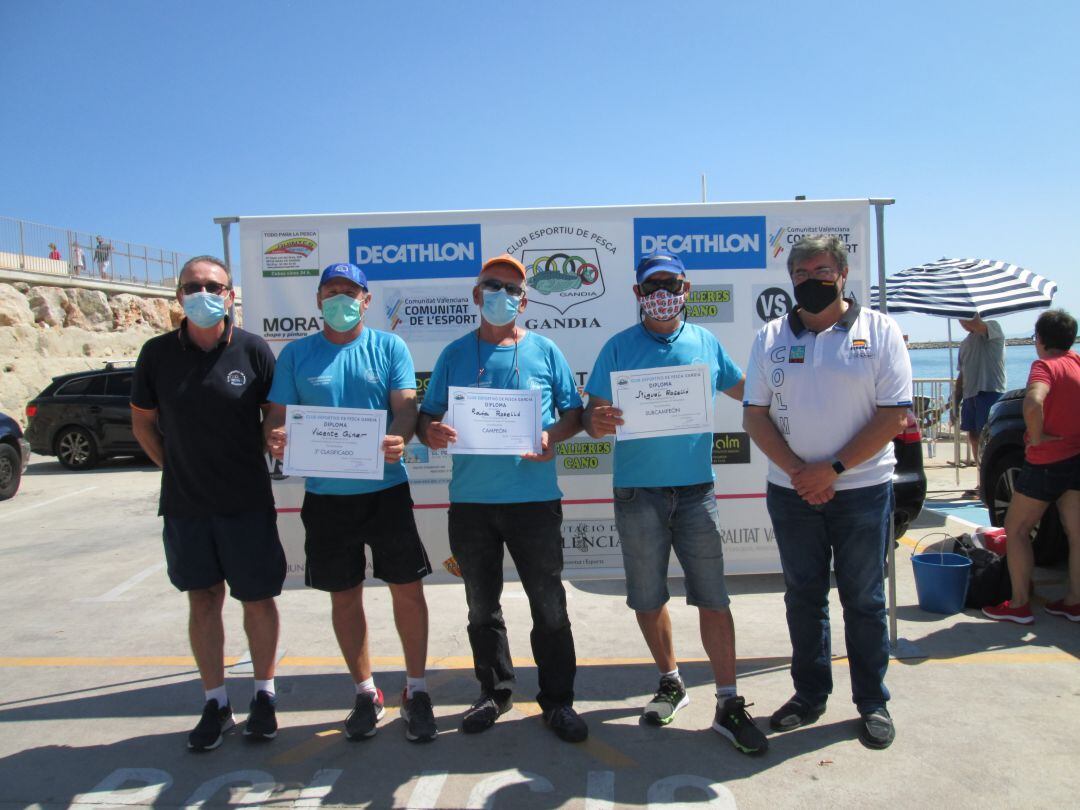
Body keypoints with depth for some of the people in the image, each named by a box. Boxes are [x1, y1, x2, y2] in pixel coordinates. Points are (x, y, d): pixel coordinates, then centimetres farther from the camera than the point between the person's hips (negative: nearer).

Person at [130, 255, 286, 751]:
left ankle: (264, 696, 25)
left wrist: (265, 452, -6)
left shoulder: (252, 350, -6)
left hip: (247, 501, -2)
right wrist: (174, 467, 5)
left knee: (257, 598, 6)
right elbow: (142, 421, 11)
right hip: (184, 502, 2)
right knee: (203, 600, 10)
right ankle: (216, 703, 24)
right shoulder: (158, 353, 0)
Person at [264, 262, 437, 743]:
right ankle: (365, 692, 28)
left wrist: (398, 438, -29)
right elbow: (278, 416, 3)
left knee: (407, 590, 2)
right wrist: (275, 439, -21)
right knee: (344, 595, 11)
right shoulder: (295, 354, 6)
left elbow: (406, 407, -6)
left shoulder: (389, 347, 2)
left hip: (385, 489, -1)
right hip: (325, 494, 2)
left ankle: (416, 690, 20)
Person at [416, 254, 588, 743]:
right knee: (482, 606, 14)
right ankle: (494, 692, 32)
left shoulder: (544, 351, 5)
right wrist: (430, 432, -14)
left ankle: (557, 699, 21)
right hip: (470, 501, 2)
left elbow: (574, 412, 6)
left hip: (534, 499, -2)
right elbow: (427, 415, 9)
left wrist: (553, 436, -14)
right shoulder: (455, 354, 9)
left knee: (549, 605, 5)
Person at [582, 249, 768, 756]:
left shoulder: (706, 344, 8)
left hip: (696, 490, 1)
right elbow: (593, 414, -2)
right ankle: (670, 681, 32)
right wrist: (597, 423, -24)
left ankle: (729, 705, 12)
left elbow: (746, 390, 20)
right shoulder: (619, 348, 2)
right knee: (647, 598, 10)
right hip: (638, 492, 0)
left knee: (713, 597, 0)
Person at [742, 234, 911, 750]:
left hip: (862, 489, -2)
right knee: (803, 597, 12)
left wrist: (833, 469, -15)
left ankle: (872, 702, 25)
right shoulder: (771, 337, 5)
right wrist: (797, 471, -11)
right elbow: (755, 414, 1)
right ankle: (809, 695, 28)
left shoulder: (878, 331, -2)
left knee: (864, 600, 8)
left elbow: (894, 414, -8)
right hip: (791, 491, 3)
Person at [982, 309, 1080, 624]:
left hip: (1047, 461, -8)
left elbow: (1033, 402, -35)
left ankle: (1020, 604, 4)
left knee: (1016, 530, 3)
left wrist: (1037, 437, -21)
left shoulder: (1045, 365, -16)